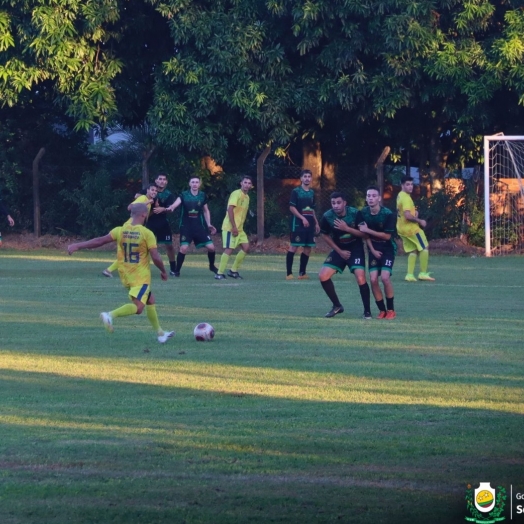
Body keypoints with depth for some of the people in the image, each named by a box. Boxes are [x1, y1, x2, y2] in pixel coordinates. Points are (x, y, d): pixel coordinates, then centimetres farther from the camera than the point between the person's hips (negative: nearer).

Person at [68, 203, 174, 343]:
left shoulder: (120, 231, -3)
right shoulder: (147, 234, -14)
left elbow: (100, 241, -8)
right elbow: (156, 258, -15)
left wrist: (78, 246, -5)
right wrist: (163, 271, 3)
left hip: (125, 275, 7)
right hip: (141, 276, -7)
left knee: (150, 300, 22)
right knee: (138, 307, -13)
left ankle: (160, 333, 27)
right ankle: (111, 315, -34)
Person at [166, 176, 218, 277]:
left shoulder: (203, 195, 2)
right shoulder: (184, 195, -8)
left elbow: (206, 211, 16)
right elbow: (177, 203, -27)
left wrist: (209, 224, 9)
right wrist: (171, 208, -50)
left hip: (200, 226, 3)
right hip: (186, 226, -3)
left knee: (211, 247, -2)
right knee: (184, 248, -17)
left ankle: (212, 266, 25)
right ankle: (177, 271, -2)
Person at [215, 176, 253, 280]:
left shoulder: (246, 197, 14)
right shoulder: (236, 194, -12)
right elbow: (230, 210, -20)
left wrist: (239, 227, 16)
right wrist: (234, 227, -23)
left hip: (239, 228, 9)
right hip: (230, 227, -9)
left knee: (246, 247, 2)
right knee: (229, 249, -12)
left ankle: (233, 271, 11)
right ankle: (220, 273, -8)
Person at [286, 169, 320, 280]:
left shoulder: (311, 193, 15)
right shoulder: (296, 191, -4)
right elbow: (292, 207, -10)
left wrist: (316, 223, 19)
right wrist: (302, 218, -17)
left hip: (309, 225, 7)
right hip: (298, 224, -7)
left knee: (307, 249, 5)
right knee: (293, 247, -8)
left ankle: (302, 273, 12)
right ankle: (289, 273, -7)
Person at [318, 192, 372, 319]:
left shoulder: (355, 213, -19)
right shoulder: (327, 217, -13)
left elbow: (364, 234, -17)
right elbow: (325, 236, 3)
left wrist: (347, 228, -28)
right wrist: (340, 251, -2)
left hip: (356, 249, -3)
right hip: (339, 250, 3)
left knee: (360, 278, -21)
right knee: (323, 276, -10)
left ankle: (367, 311, -4)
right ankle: (337, 306, 10)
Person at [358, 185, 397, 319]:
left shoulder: (387, 214, -20)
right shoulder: (363, 213, -6)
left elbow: (387, 236, -17)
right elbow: (365, 234, 3)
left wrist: (368, 230, -20)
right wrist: (372, 250, -6)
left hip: (388, 249, -4)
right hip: (374, 249, 4)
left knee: (385, 277, -19)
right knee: (373, 279, -8)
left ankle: (391, 310, -5)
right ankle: (382, 310, 7)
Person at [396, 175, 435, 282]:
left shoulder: (400, 196, 11)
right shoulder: (406, 198, -21)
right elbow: (407, 216, -29)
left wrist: (414, 212, 9)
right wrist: (420, 221, -16)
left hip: (402, 228, 9)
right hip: (411, 228, -9)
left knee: (412, 250, 12)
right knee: (424, 248, 1)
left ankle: (410, 275, 6)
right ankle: (423, 273, 1)